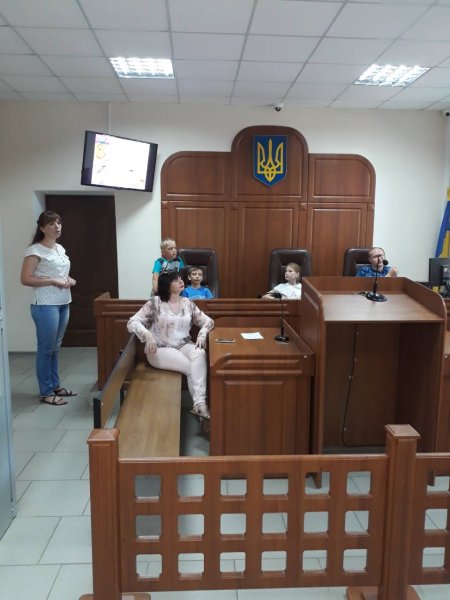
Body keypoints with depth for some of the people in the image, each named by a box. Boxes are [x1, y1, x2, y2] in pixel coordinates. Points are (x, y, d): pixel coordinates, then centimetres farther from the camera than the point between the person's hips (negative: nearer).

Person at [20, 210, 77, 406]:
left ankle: (56, 386, 25)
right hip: (45, 305, -8)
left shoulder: (60, 248, 14)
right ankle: (46, 392, 9)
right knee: (46, 349, -1)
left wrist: (69, 280, 5)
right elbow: (25, 279, -15)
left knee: (55, 348, 15)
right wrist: (54, 281, -19)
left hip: (63, 304, 8)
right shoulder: (35, 250, -10)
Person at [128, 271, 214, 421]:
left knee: (200, 354, -31)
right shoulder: (155, 303, -5)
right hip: (161, 349, -4)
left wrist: (202, 334, -11)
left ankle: (199, 403, -37)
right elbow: (132, 322, -9)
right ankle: (200, 404, -18)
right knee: (190, 366, -29)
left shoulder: (187, 303, 9)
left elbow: (207, 321, 11)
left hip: (184, 346, 4)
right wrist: (147, 334, -28)